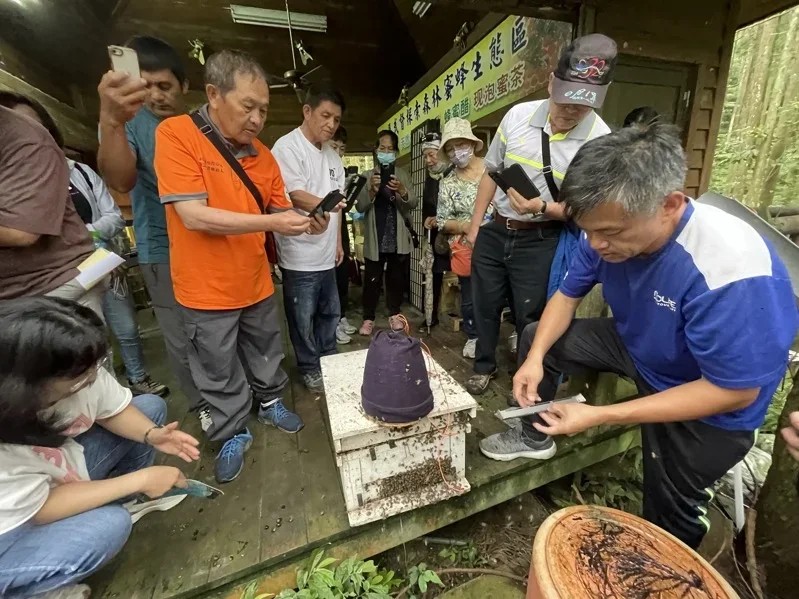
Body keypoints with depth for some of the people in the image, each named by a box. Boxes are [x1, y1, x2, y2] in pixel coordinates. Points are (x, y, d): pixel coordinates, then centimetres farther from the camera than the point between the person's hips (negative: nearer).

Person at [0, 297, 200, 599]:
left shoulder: (78, 373, -25)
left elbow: (114, 409, -8)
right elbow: (41, 509, -27)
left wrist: (151, 434, -26)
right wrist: (139, 480, -25)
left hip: (62, 468, 6)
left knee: (151, 406, -5)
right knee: (109, 525, -29)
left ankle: (120, 500, 9)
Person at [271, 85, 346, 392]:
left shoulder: (332, 155, 15)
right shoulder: (287, 147, -8)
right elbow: (296, 196, -17)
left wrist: (338, 241, 15)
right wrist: (330, 205, -30)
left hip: (326, 253, 8)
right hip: (300, 254, -7)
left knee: (330, 313, 17)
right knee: (303, 318, 5)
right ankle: (310, 368, 24)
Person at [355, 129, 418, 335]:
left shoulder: (402, 174, 8)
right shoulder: (368, 176, 5)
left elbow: (413, 203, -2)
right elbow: (360, 207, -3)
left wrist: (401, 191, -22)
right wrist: (372, 190, -21)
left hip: (399, 237, 2)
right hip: (375, 238, -1)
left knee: (397, 278, 9)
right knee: (372, 279, 0)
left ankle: (394, 314, 24)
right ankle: (368, 318, 11)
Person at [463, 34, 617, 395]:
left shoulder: (601, 142, -14)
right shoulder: (517, 115, -5)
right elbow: (491, 173, 5)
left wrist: (542, 207, -28)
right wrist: (475, 227, 6)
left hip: (541, 242, -3)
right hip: (494, 232, 4)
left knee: (531, 318, 10)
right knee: (485, 305, 16)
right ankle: (484, 365, 43)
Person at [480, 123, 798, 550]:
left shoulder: (731, 269, -39)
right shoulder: (610, 229, -20)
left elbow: (735, 392, -31)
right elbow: (567, 295, -7)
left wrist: (601, 416, -35)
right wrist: (536, 358, -23)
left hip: (709, 406, -5)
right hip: (638, 345, 6)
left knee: (669, 517, 10)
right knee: (534, 338, 1)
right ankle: (534, 437, 22)